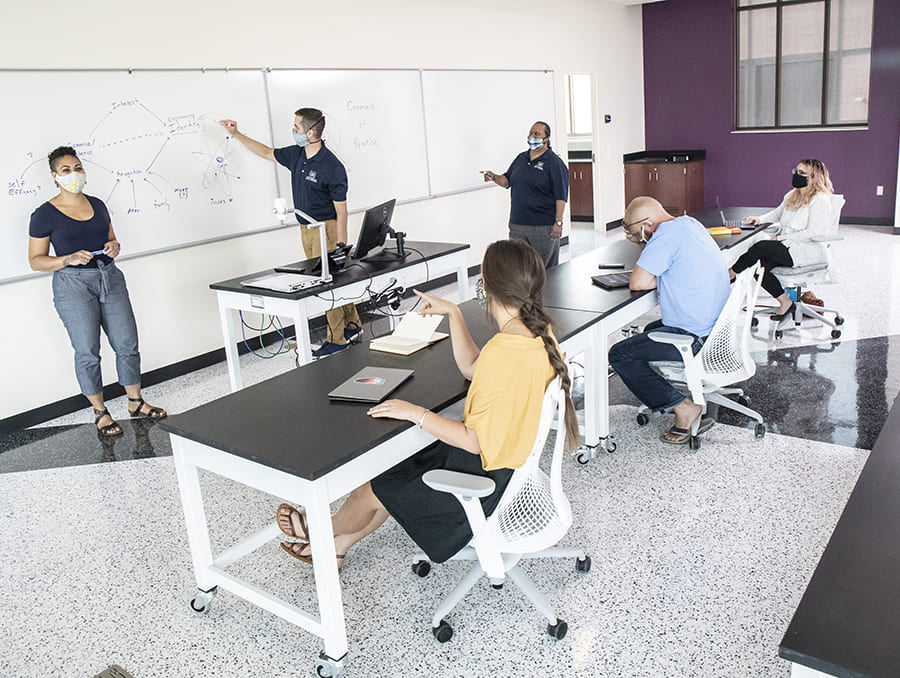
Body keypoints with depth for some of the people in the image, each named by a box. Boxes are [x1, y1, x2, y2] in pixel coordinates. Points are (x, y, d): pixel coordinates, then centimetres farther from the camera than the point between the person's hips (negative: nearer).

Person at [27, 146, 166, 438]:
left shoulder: (97, 205, 11)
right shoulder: (44, 215, -3)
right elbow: (35, 260, -2)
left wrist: (114, 247, -1)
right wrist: (70, 259, -18)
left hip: (110, 279, 4)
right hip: (73, 285, -4)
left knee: (128, 344, 4)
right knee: (87, 351, 0)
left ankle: (135, 402, 20)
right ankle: (100, 412, 14)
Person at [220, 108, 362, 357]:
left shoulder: (332, 168, -20)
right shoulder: (296, 154, 3)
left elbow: (341, 210, -18)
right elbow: (267, 152, 21)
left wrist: (341, 246, -19)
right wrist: (236, 134, 20)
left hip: (326, 229, -8)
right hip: (306, 229, 8)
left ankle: (337, 339, 7)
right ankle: (352, 325, 27)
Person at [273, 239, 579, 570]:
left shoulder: (501, 353, -33)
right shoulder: (540, 332, -3)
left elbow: (475, 441, -28)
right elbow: (471, 369, 9)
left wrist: (415, 413, -19)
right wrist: (453, 313, 7)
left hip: (483, 479, -9)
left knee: (370, 492, 10)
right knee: (394, 473, 22)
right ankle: (337, 546, 38)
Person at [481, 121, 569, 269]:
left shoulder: (554, 163, -5)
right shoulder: (521, 158, 15)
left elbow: (561, 196, -9)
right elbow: (507, 181, 20)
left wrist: (558, 222, -15)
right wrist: (495, 178, -2)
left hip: (543, 227, -6)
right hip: (517, 224, 6)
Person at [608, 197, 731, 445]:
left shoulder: (668, 234, -20)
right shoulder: (690, 223, 9)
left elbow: (637, 282, -22)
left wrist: (662, 279, -3)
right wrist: (643, 242, 10)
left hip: (698, 340, -10)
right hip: (719, 329, 10)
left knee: (619, 354, -4)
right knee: (651, 330, 33)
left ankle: (683, 407, -4)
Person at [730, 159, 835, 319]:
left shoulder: (820, 200, -10)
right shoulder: (792, 195, 16)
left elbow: (813, 233, -18)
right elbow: (777, 213, 32)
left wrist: (780, 238, -18)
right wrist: (760, 219, 9)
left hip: (807, 251, -8)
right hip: (786, 245, 8)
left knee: (759, 247, -23)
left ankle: (729, 274, -3)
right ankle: (785, 302, -7)